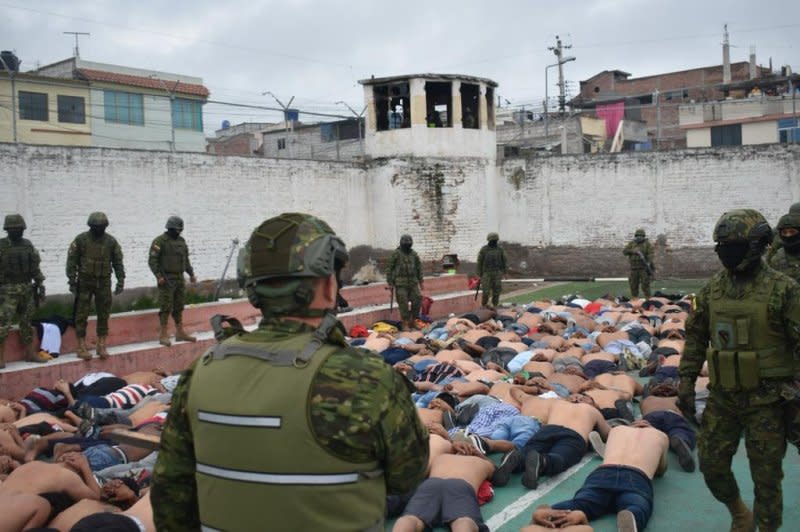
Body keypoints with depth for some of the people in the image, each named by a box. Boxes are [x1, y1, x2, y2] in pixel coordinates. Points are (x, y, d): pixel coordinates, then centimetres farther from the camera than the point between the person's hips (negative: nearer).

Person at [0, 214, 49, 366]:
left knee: (26, 323, 11)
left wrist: (40, 285, 8)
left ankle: (30, 353, 19)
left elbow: (35, 268, 12)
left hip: (27, 289, 5)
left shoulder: (28, 245, 8)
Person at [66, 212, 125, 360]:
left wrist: (120, 281, 0)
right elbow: (72, 260, -4)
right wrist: (72, 281, -8)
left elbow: (118, 262, 5)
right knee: (82, 315, 0)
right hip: (85, 282, -2)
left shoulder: (111, 241, 1)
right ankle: (81, 347, 7)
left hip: (104, 282, 2)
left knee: (104, 314, 5)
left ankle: (101, 346, 13)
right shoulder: (81, 239, -6)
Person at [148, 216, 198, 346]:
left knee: (179, 307, 11)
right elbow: (152, 260, -13)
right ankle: (163, 335, -2)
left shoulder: (181, 241, 13)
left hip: (179, 278, 7)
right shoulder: (160, 241, -9)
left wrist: (191, 274, 14)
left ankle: (180, 333, 17)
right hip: (166, 279, -7)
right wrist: (158, 276, -21)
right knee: (166, 307, -6)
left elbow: (186, 260, 22)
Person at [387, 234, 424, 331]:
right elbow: (389, 268, -2)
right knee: (403, 304, -4)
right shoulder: (396, 254, -4)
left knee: (417, 300, 0)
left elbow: (419, 268, 17)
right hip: (401, 284, -5)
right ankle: (405, 324, 6)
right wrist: (390, 283, -4)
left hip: (413, 283, 5)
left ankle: (412, 322, 15)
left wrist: (421, 281, 13)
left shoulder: (414, 254, 9)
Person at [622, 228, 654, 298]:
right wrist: (633, 250, -17)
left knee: (645, 285, -8)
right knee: (633, 285, 6)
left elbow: (650, 254, -11)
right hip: (634, 268, 4)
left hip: (644, 268, -4)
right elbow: (624, 252, 0)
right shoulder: (631, 243, 11)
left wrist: (649, 262, -28)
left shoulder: (647, 244, 1)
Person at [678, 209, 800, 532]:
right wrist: (686, 381, 5)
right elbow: (695, 337, 10)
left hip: (765, 399, -4)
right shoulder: (713, 288, 4)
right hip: (722, 396, 5)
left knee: (766, 476, 6)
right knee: (711, 464, 11)